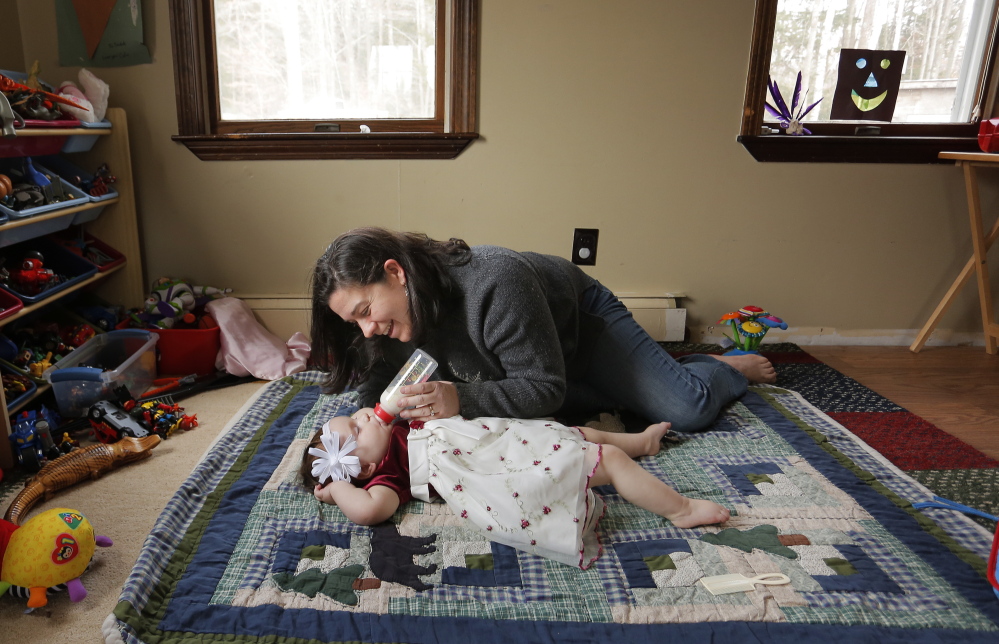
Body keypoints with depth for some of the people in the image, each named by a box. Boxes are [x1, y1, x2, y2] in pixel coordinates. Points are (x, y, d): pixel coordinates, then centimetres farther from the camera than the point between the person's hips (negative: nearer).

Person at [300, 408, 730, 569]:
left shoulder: (400, 433, 13)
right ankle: (680, 509, 5)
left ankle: (642, 441, 47)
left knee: (585, 434, 23)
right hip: (521, 476, -9)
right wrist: (336, 487, -17)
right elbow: (368, 508, -31)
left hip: (514, 437, 10)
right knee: (608, 459, -8)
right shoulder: (390, 472, -14)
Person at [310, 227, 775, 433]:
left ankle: (728, 368, 26)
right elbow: (377, 392, -10)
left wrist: (463, 399, -52)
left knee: (688, 410, -7)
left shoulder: (494, 284, -44)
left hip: (581, 323, -6)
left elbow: (545, 388, -38)